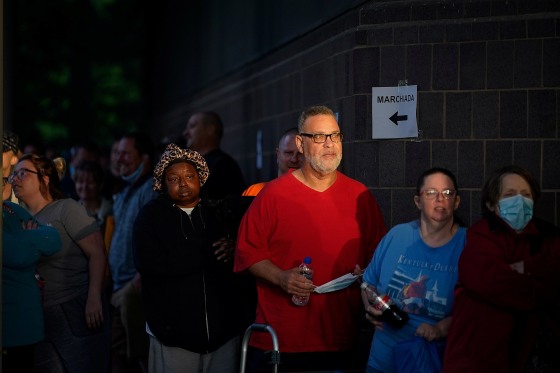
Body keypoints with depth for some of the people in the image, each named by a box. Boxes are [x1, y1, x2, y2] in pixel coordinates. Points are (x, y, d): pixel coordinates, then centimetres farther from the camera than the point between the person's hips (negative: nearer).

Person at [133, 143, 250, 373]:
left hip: (223, 328, 3)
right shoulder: (151, 215, 1)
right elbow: (150, 265, -14)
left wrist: (233, 251, -18)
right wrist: (208, 255, -12)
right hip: (174, 329, -2)